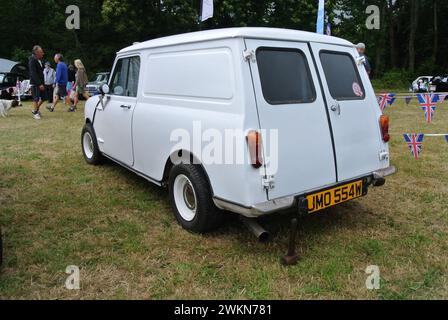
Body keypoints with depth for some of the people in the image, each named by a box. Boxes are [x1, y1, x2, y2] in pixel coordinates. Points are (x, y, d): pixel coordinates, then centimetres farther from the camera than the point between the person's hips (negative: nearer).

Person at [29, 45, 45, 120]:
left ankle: (37, 109, 30)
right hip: (35, 83, -8)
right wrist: (39, 84, -23)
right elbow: (33, 74, -20)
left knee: (43, 97, 10)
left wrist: (42, 82, 8)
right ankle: (35, 113, 11)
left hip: (41, 82, 8)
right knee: (36, 98, -1)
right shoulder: (32, 61, -14)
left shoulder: (39, 60, 12)